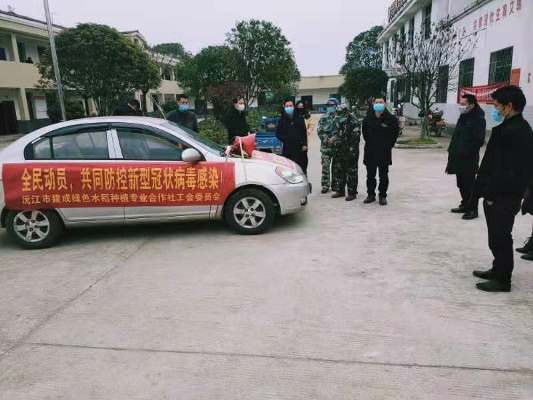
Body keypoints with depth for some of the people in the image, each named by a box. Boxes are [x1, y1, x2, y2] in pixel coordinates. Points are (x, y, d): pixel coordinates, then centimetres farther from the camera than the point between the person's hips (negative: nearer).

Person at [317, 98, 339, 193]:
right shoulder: (324, 118, 7)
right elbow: (319, 131, 4)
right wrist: (327, 139, -10)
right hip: (326, 146, 1)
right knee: (325, 166, 2)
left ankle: (335, 184, 19)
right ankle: (325, 185, 10)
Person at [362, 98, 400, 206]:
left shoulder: (391, 118, -5)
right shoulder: (368, 118, 2)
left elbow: (395, 132, 4)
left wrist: (389, 145, 1)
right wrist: (369, 143, 12)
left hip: (384, 152, -2)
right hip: (370, 152, 3)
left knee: (383, 176, 5)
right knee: (370, 175, 10)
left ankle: (383, 196, 15)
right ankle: (371, 195, 21)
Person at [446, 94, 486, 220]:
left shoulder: (479, 119, -13)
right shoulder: (463, 117, 14)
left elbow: (479, 141, -17)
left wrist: (466, 152, -18)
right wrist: (452, 150, 12)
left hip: (469, 159, -9)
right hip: (458, 158, 9)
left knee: (469, 184, -3)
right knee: (461, 183, 16)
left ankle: (473, 210, 6)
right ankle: (465, 205, 30)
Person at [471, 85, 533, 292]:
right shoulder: (509, 128, 13)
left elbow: (512, 171, -24)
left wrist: (493, 193, -20)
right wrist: (488, 191, 14)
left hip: (504, 198, -10)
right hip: (498, 195, 10)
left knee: (500, 238, 1)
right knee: (498, 237, 20)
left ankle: (502, 280, 14)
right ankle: (498, 270, 34)